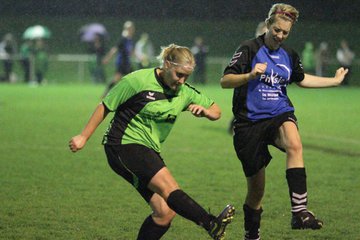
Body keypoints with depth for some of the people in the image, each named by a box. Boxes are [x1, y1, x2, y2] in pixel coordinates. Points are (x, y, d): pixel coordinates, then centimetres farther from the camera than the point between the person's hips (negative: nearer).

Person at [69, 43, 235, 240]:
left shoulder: (184, 93, 6)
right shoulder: (137, 80, -11)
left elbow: (216, 112, 13)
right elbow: (105, 106, -4)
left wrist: (204, 111, -10)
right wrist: (83, 137, -3)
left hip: (149, 153, 8)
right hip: (123, 145, -8)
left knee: (164, 212, -7)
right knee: (169, 188, -27)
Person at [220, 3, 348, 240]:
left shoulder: (289, 55, 11)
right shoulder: (250, 49, -5)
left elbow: (301, 78, 31)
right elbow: (225, 81, -12)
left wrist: (334, 81, 36)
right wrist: (250, 75, -29)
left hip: (280, 116, 3)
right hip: (250, 121, -3)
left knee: (294, 144, -34)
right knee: (256, 188, 3)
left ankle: (299, 211, -42)